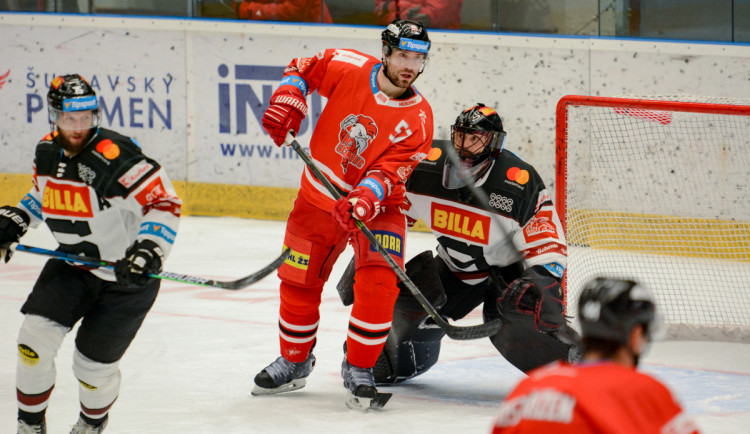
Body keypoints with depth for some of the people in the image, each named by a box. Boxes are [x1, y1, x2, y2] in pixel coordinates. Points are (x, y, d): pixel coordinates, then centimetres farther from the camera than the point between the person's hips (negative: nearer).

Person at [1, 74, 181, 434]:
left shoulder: (116, 157, -26)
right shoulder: (47, 152, -2)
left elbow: (164, 202, -25)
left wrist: (147, 250, -35)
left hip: (125, 273, -6)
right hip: (73, 262, 6)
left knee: (94, 361, 1)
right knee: (36, 336, -10)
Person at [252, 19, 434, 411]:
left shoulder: (417, 119, -17)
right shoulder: (349, 68, -14)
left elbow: (390, 172, -22)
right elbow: (304, 68, 4)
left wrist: (364, 200, -39)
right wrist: (288, 99, -12)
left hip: (378, 206, -2)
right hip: (320, 197, 2)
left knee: (379, 285, -20)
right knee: (298, 281, 7)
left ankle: (359, 369, -5)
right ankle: (294, 361, 29)